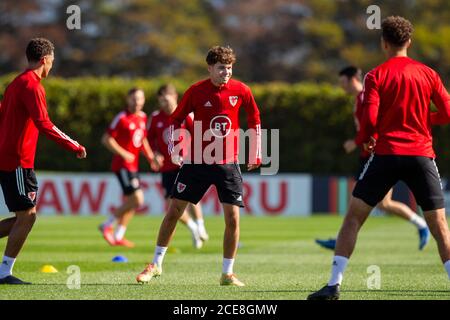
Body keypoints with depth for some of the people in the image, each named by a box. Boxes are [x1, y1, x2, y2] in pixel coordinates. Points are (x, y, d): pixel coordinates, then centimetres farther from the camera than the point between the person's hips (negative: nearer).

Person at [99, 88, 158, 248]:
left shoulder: (143, 117, 11)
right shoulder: (122, 118, -13)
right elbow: (106, 139, -12)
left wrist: (151, 158, 12)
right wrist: (123, 154, -18)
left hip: (133, 165, 8)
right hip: (122, 165, -8)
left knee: (130, 202, 10)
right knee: (137, 199, -14)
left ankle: (118, 236, 20)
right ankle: (107, 225, -2)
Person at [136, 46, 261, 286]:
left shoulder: (241, 91, -5)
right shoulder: (196, 91, -7)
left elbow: (254, 120, 11)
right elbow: (175, 119, 4)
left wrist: (255, 153, 11)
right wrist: (173, 149, -6)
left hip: (228, 164, 0)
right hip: (197, 161, 0)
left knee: (232, 217, -7)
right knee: (174, 210, 0)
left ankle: (227, 273, 6)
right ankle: (156, 264, 13)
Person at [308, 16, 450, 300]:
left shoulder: (376, 76, -1)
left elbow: (370, 119, -9)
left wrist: (367, 139, 11)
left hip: (386, 154, -2)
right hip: (422, 154, 2)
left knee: (353, 218, 5)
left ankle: (334, 285, -1)